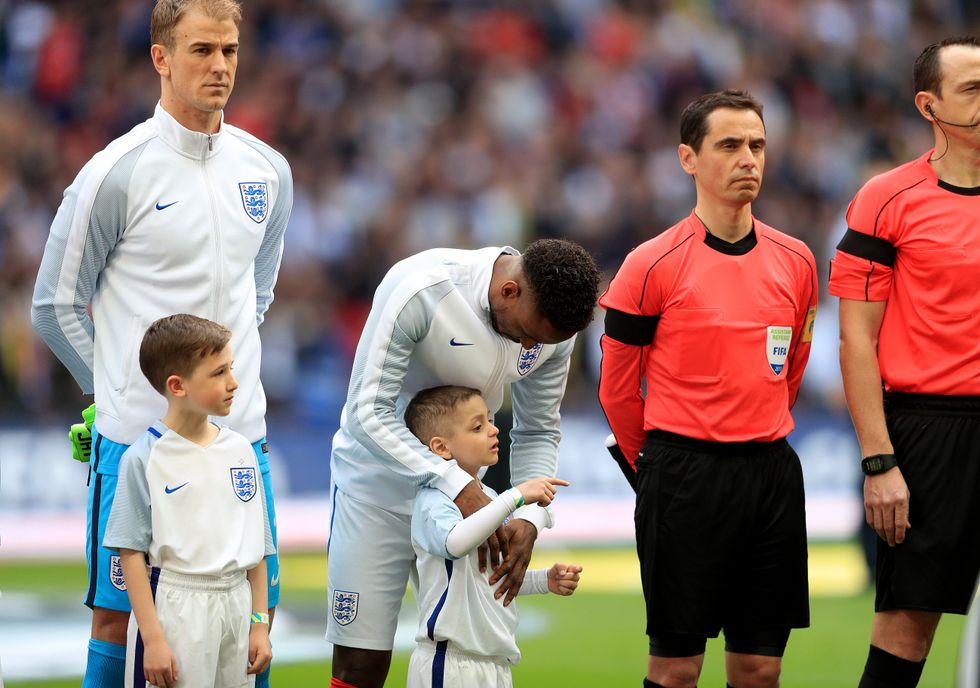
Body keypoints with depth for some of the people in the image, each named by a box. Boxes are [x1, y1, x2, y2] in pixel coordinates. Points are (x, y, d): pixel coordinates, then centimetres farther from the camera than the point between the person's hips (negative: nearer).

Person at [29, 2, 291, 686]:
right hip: (137, 433, -5)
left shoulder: (268, 171, 8)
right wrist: (120, 389, 3)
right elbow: (56, 306, -1)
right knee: (119, 619, 0)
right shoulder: (116, 174, -9)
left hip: (240, 429, 5)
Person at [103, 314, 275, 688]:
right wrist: (152, 638, -13)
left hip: (236, 602, 5)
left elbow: (257, 548, 12)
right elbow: (131, 553, -9)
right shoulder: (144, 459, -8)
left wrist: (260, 623, 9)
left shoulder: (240, 450, 6)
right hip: (175, 609, -5)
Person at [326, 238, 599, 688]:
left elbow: (538, 433, 1)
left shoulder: (555, 323, -10)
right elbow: (368, 411, -28)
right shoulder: (422, 289, -28)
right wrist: (457, 486, -35)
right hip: (380, 474, -5)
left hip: (461, 481, 5)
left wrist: (530, 518, -16)